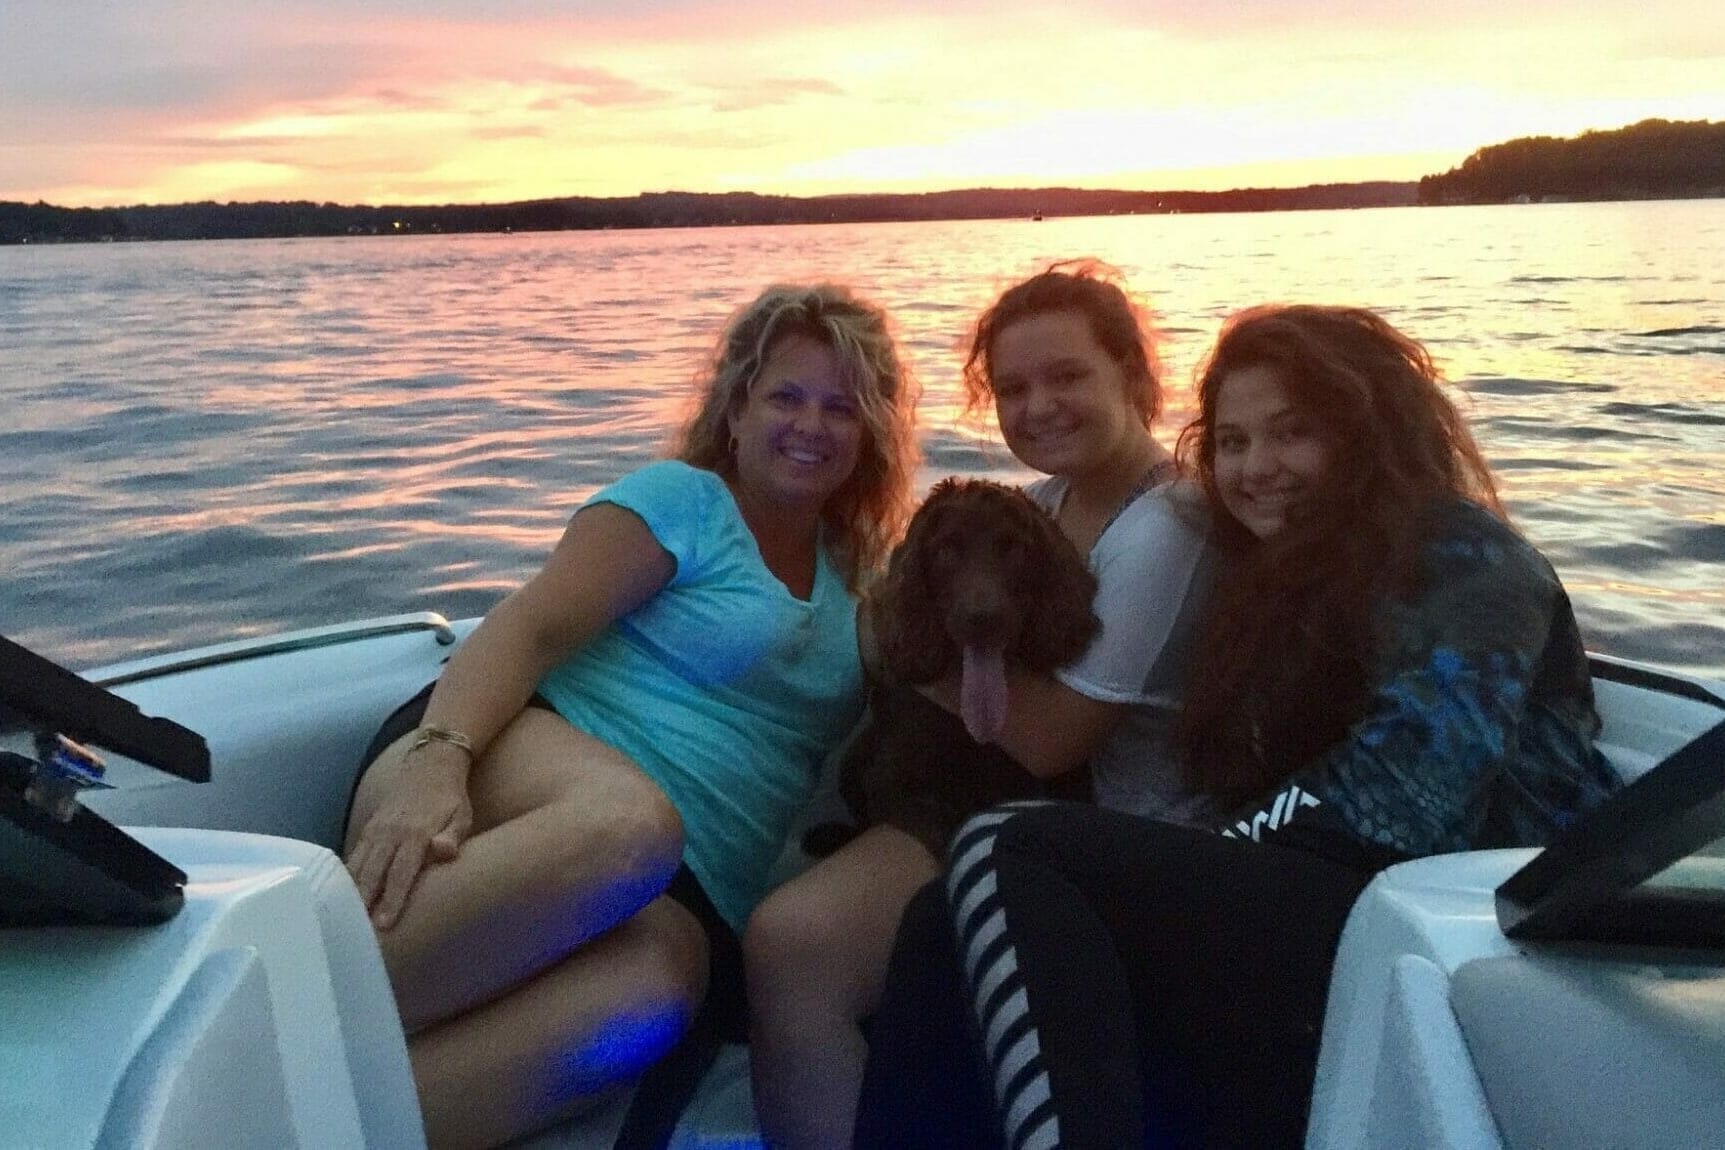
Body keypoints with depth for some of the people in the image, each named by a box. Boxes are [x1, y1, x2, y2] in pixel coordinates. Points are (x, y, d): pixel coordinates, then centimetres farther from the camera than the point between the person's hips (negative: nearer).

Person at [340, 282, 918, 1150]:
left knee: (654, 976, -35)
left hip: (687, 899, 4)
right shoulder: (683, 498, 3)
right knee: (628, 818, -41)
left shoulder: (853, 574, 21)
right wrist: (436, 759, -28)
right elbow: (528, 628, -9)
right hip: (535, 761, -3)